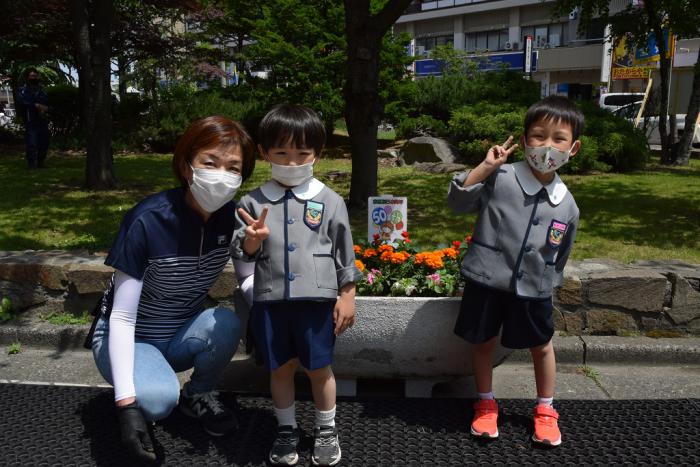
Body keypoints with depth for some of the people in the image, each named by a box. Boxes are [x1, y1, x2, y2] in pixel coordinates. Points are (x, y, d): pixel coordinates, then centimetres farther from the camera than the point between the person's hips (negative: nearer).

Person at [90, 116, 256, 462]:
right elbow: (122, 318, -24)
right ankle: (140, 388, 5)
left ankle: (198, 395, 2)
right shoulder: (148, 221, -28)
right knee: (159, 399, -34)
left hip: (182, 335, 5)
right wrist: (126, 403, -29)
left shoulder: (232, 216, -14)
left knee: (227, 323, -29)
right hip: (129, 338, -4)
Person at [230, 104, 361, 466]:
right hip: (270, 300, 2)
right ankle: (287, 430, 36)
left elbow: (344, 254, 3)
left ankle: (326, 430, 33)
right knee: (280, 368, 15)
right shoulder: (254, 202, 1)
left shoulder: (329, 201, -2)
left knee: (318, 368, 11)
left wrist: (347, 295, 2)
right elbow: (241, 253, 5)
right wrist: (251, 239, -16)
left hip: (318, 299, -1)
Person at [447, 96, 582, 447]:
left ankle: (545, 410, 41)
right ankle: (485, 404, 36)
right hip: (486, 281, -2)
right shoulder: (500, 178, -13)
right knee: (483, 343, 12)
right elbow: (458, 202, -16)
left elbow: (559, 257, 11)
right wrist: (485, 167, -23)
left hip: (533, 290, 3)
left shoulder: (567, 205, -1)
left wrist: (548, 284, 15)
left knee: (541, 347, 17)